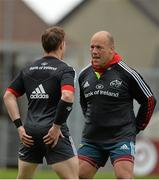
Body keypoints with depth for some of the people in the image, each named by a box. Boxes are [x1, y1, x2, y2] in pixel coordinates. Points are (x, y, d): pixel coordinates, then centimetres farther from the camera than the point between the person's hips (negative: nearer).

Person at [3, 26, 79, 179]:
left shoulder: (28, 69, 14)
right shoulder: (65, 70, -4)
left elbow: (8, 96, 12)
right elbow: (67, 97, -21)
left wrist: (19, 126, 7)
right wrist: (57, 126, -14)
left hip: (30, 132, 6)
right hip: (53, 132, -6)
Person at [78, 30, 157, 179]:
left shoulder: (126, 73, -8)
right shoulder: (84, 75, 8)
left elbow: (149, 100, 2)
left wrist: (136, 128, 4)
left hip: (121, 138, -5)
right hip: (91, 139, 5)